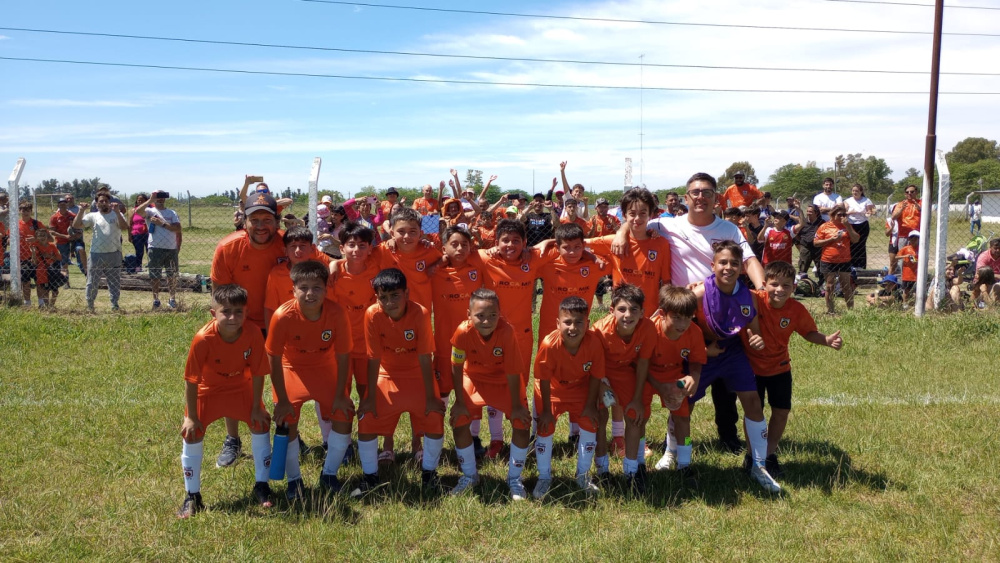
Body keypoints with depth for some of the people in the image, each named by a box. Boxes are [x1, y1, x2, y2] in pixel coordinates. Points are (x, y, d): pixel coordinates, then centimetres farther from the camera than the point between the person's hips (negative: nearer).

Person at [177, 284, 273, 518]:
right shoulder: (203, 339, -34)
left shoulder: (253, 335, -29)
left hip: (241, 388, 2)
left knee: (260, 424, -6)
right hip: (207, 390, -1)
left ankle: (261, 486, 13)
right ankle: (192, 497, 8)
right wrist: (191, 417, -18)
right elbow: (191, 380, -24)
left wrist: (256, 408, -11)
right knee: (192, 433, -9)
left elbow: (257, 373, -17)